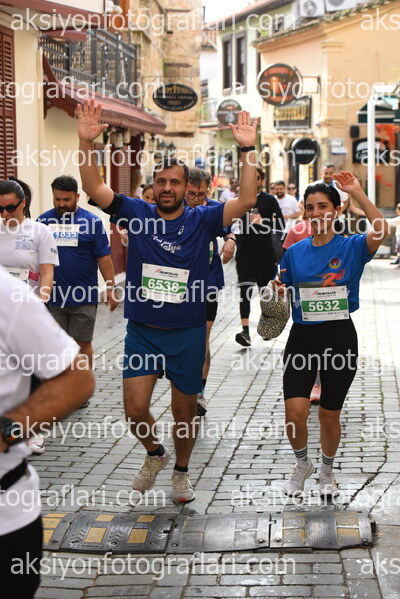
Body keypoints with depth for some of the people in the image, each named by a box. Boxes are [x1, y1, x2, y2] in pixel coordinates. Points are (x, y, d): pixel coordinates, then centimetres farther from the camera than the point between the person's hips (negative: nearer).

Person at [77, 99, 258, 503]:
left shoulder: (202, 220, -3)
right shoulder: (136, 214, -1)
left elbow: (246, 201, -14)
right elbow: (94, 189, -10)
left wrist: (247, 150, -23)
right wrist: (86, 143, -23)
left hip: (188, 334, 0)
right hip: (142, 333, 0)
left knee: (185, 411, 12)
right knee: (135, 410, -6)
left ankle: (181, 471, 37)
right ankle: (154, 454, 27)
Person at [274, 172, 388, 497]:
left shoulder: (351, 247, -5)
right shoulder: (294, 252, 5)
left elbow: (381, 230, -25)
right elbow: (285, 295, 14)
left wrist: (357, 191, -26)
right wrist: (278, 290, -9)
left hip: (340, 338, -2)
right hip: (302, 336, 2)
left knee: (329, 415, 9)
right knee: (295, 412, -10)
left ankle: (327, 470, 36)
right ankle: (302, 463, 20)